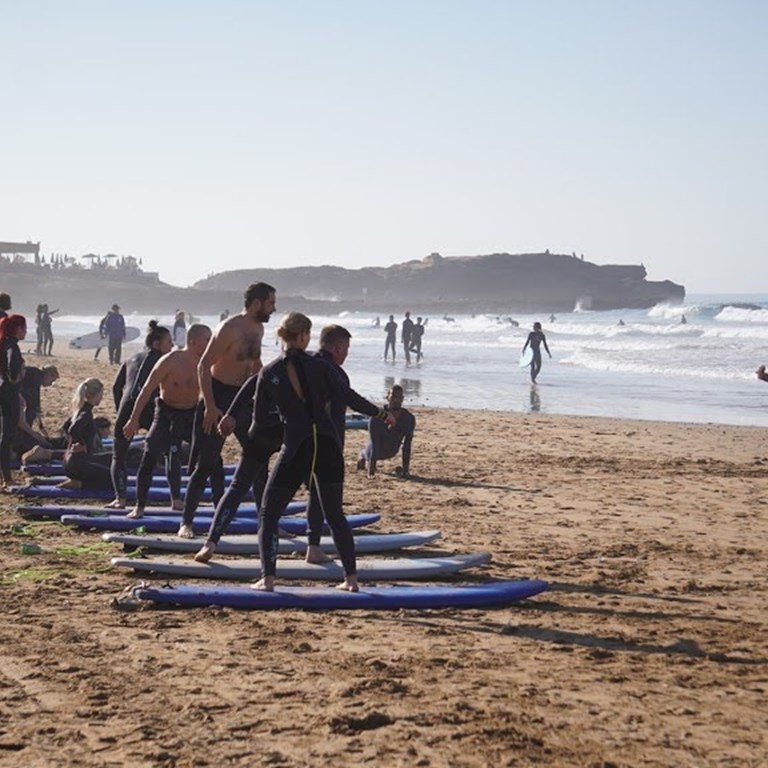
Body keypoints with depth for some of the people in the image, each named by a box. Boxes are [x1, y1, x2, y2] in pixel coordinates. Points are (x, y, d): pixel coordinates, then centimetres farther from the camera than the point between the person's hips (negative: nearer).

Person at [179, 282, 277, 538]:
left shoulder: (258, 329, 7)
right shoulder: (229, 329, -19)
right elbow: (204, 366, -20)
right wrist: (210, 406, -25)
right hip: (219, 397, -8)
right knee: (207, 464, -6)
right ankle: (186, 523, 1)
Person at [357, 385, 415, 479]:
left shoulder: (409, 418, -30)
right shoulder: (376, 418, -36)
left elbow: (407, 446, -25)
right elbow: (374, 444, -37)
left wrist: (405, 469, -27)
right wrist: (371, 469, -40)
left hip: (392, 452, 3)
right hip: (376, 450, -3)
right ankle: (362, 456, 50)